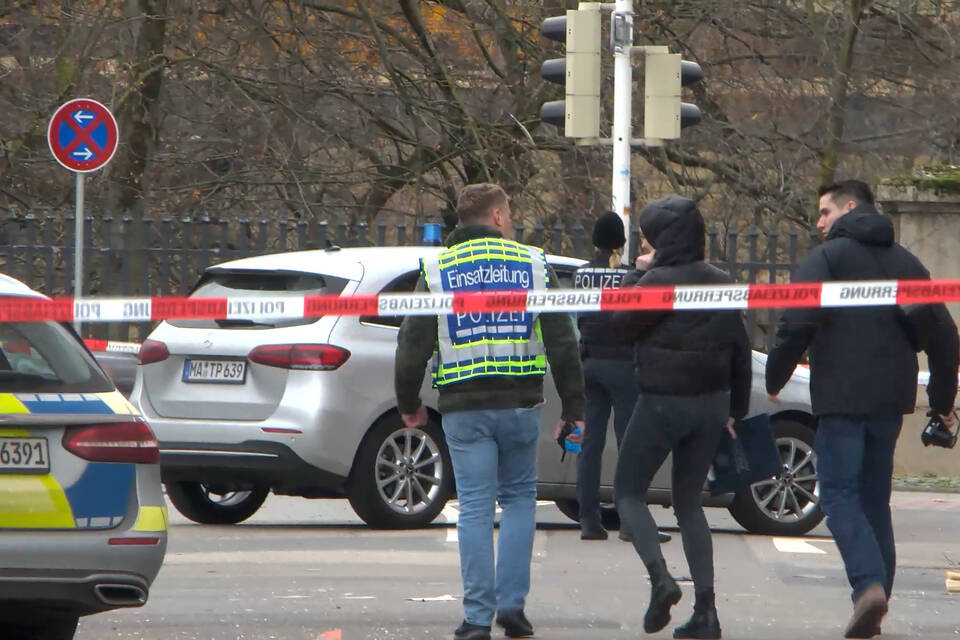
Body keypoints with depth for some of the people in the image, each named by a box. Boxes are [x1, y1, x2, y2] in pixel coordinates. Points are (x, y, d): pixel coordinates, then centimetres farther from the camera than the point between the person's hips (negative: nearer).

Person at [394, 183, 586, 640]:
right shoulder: (531, 264, 4)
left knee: (475, 508, 1)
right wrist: (573, 408, 8)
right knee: (519, 498, 15)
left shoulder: (438, 269, 4)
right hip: (520, 405, 0)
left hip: (463, 410, 0)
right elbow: (562, 342, 3)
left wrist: (408, 404, 17)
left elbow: (413, 344, 4)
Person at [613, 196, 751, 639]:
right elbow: (740, 350, 11)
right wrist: (735, 409, 18)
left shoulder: (660, 281, -15)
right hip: (711, 403, 6)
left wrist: (642, 273, 0)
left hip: (663, 400, -6)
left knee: (628, 491, 8)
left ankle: (659, 576, -16)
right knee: (689, 502, 14)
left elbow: (624, 319, -6)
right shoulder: (722, 285, 7)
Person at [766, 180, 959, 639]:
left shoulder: (827, 258, -4)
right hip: (890, 399, 6)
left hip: (841, 398, -6)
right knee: (875, 496, 13)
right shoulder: (904, 262, 15)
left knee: (840, 494, -4)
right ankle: (875, 599, 10)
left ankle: (869, 583, -24)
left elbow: (796, 326, -14)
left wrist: (775, 379, 0)